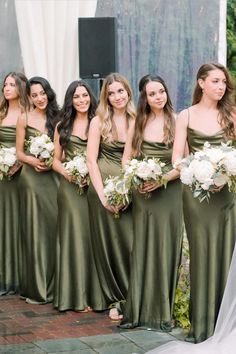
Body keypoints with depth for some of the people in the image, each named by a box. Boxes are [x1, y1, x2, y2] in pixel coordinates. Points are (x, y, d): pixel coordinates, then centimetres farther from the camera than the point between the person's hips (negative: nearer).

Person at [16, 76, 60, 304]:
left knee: (54, 224, -1)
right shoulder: (24, 119, 1)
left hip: (53, 175, 2)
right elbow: (19, 152, 3)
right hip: (32, 177, -2)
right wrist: (32, 160, -15)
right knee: (34, 227, 0)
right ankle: (36, 287, 8)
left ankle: (54, 284, 12)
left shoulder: (57, 118, 8)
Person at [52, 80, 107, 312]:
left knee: (92, 236, -2)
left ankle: (94, 295, 6)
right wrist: (66, 171, -7)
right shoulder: (62, 126, 12)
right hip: (70, 187, 2)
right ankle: (76, 295, 7)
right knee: (73, 236, 1)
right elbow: (55, 159, 12)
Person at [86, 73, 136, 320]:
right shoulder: (99, 122, -1)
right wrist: (103, 194, -10)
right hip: (104, 187, -1)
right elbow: (91, 160, -3)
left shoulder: (137, 120, 4)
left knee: (131, 242, -4)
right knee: (108, 242, 3)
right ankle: (115, 300, 13)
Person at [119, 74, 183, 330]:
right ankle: (138, 310, 9)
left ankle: (163, 311, 8)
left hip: (169, 192, -3)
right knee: (141, 249, 4)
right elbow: (126, 158, 13)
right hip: (141, 193, 3)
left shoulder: (177, 122, -2)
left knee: (165, 249, -1)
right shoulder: (138, 123, 10)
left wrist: (163, 178, -18)